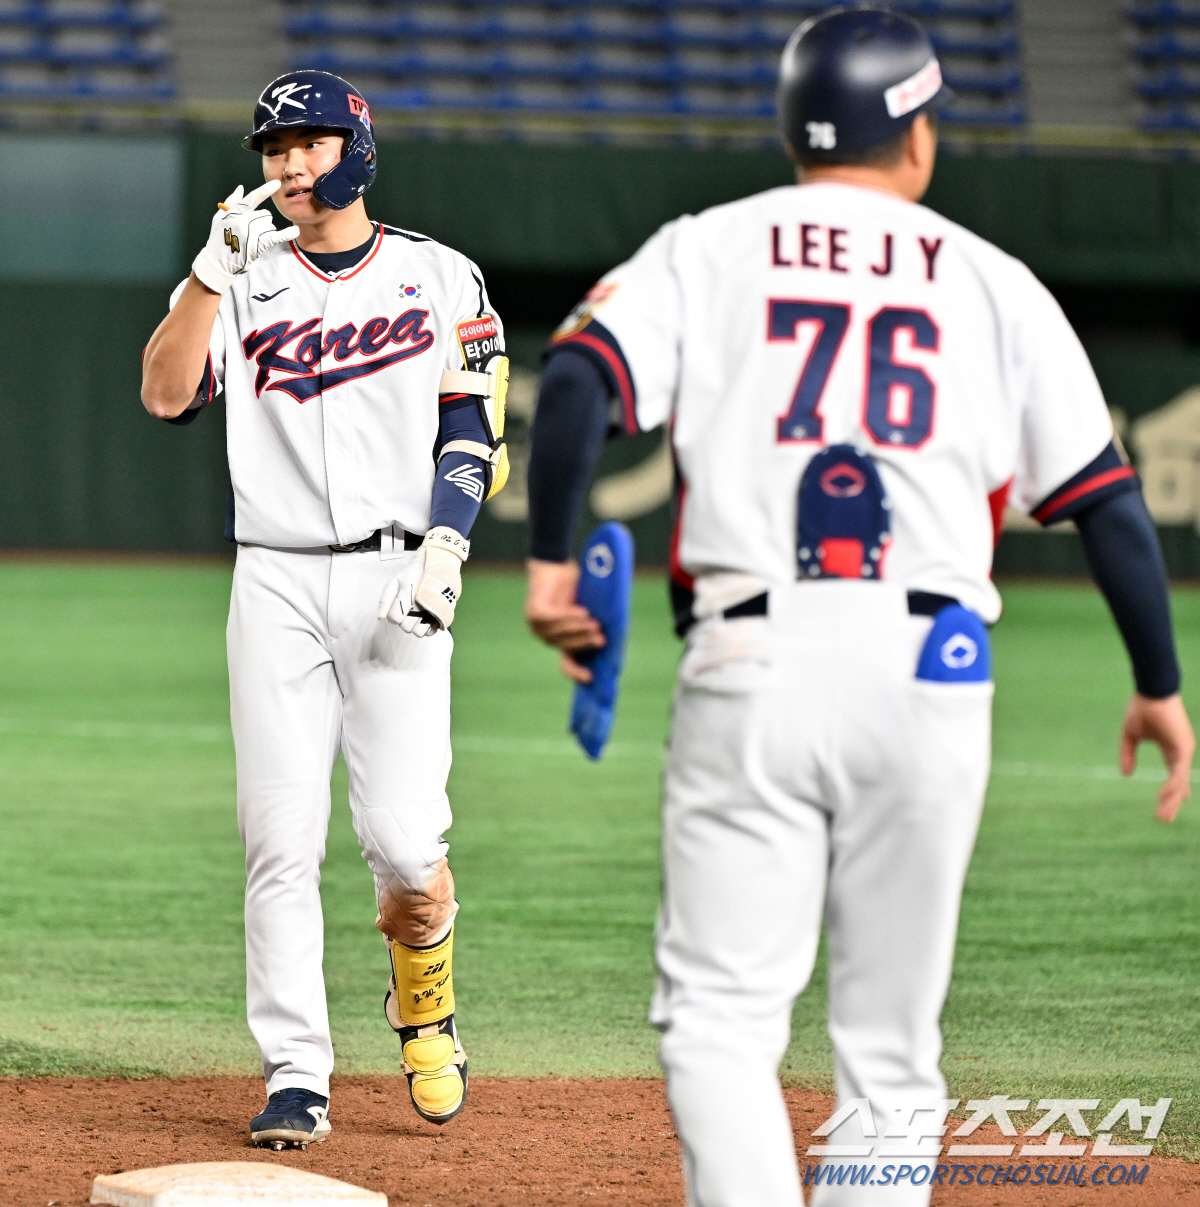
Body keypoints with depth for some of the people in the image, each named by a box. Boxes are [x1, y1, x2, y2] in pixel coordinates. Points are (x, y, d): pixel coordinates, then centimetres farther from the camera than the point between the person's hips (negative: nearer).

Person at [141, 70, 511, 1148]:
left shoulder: (439, 277, 7)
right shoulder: (242, 282, 10)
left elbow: (470, 431, 4)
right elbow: (166, 394, -5)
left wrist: (444, 552, -11)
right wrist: (217, 268, -15)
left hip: (395, 578, -2)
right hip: (276, 582, 2)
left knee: (403, 839, -10)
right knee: (280, 838, -4)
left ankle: (424, 1007, 20)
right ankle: (297, 1080, 1)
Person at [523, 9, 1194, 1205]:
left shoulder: (704, 252, 10)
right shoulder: (991, 283, 12)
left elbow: (580, 374, -8)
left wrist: (549, 560, -3)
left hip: (752, 661, -1)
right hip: (931, 670, 1)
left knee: (720, 1011, -2)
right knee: (889, 1042, 8)